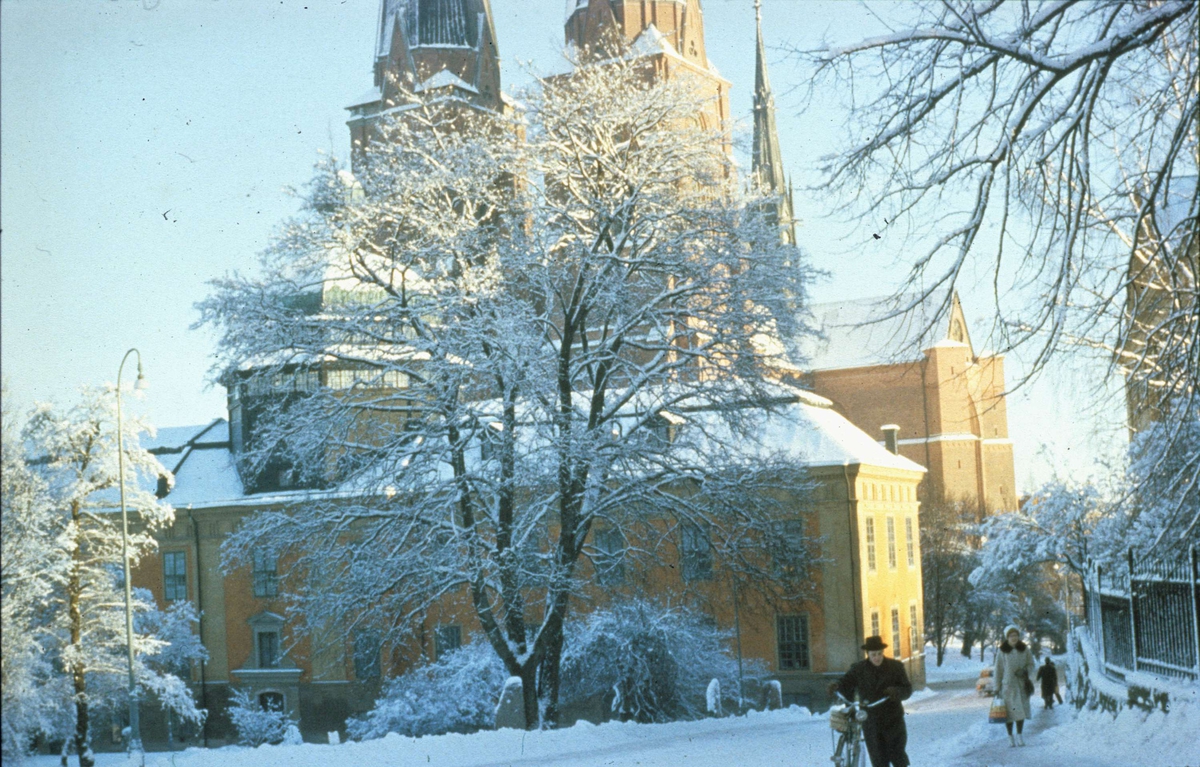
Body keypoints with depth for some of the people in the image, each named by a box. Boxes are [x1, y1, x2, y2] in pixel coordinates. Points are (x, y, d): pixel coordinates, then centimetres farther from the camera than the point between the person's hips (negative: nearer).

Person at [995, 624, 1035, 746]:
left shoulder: (1024, 649, 3)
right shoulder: (1002, 651, -3)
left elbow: (1031, 664, 10)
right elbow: (998, 670, 1)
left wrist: (1025, 671, -12)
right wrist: (997, 688, 0)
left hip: (1021, 684, 2)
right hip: (1007, 684, -2)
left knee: (1021, 710, -3)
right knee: (1009, 710, -3)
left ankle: (1020, 735, 9)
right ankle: (1010, 737, 8)